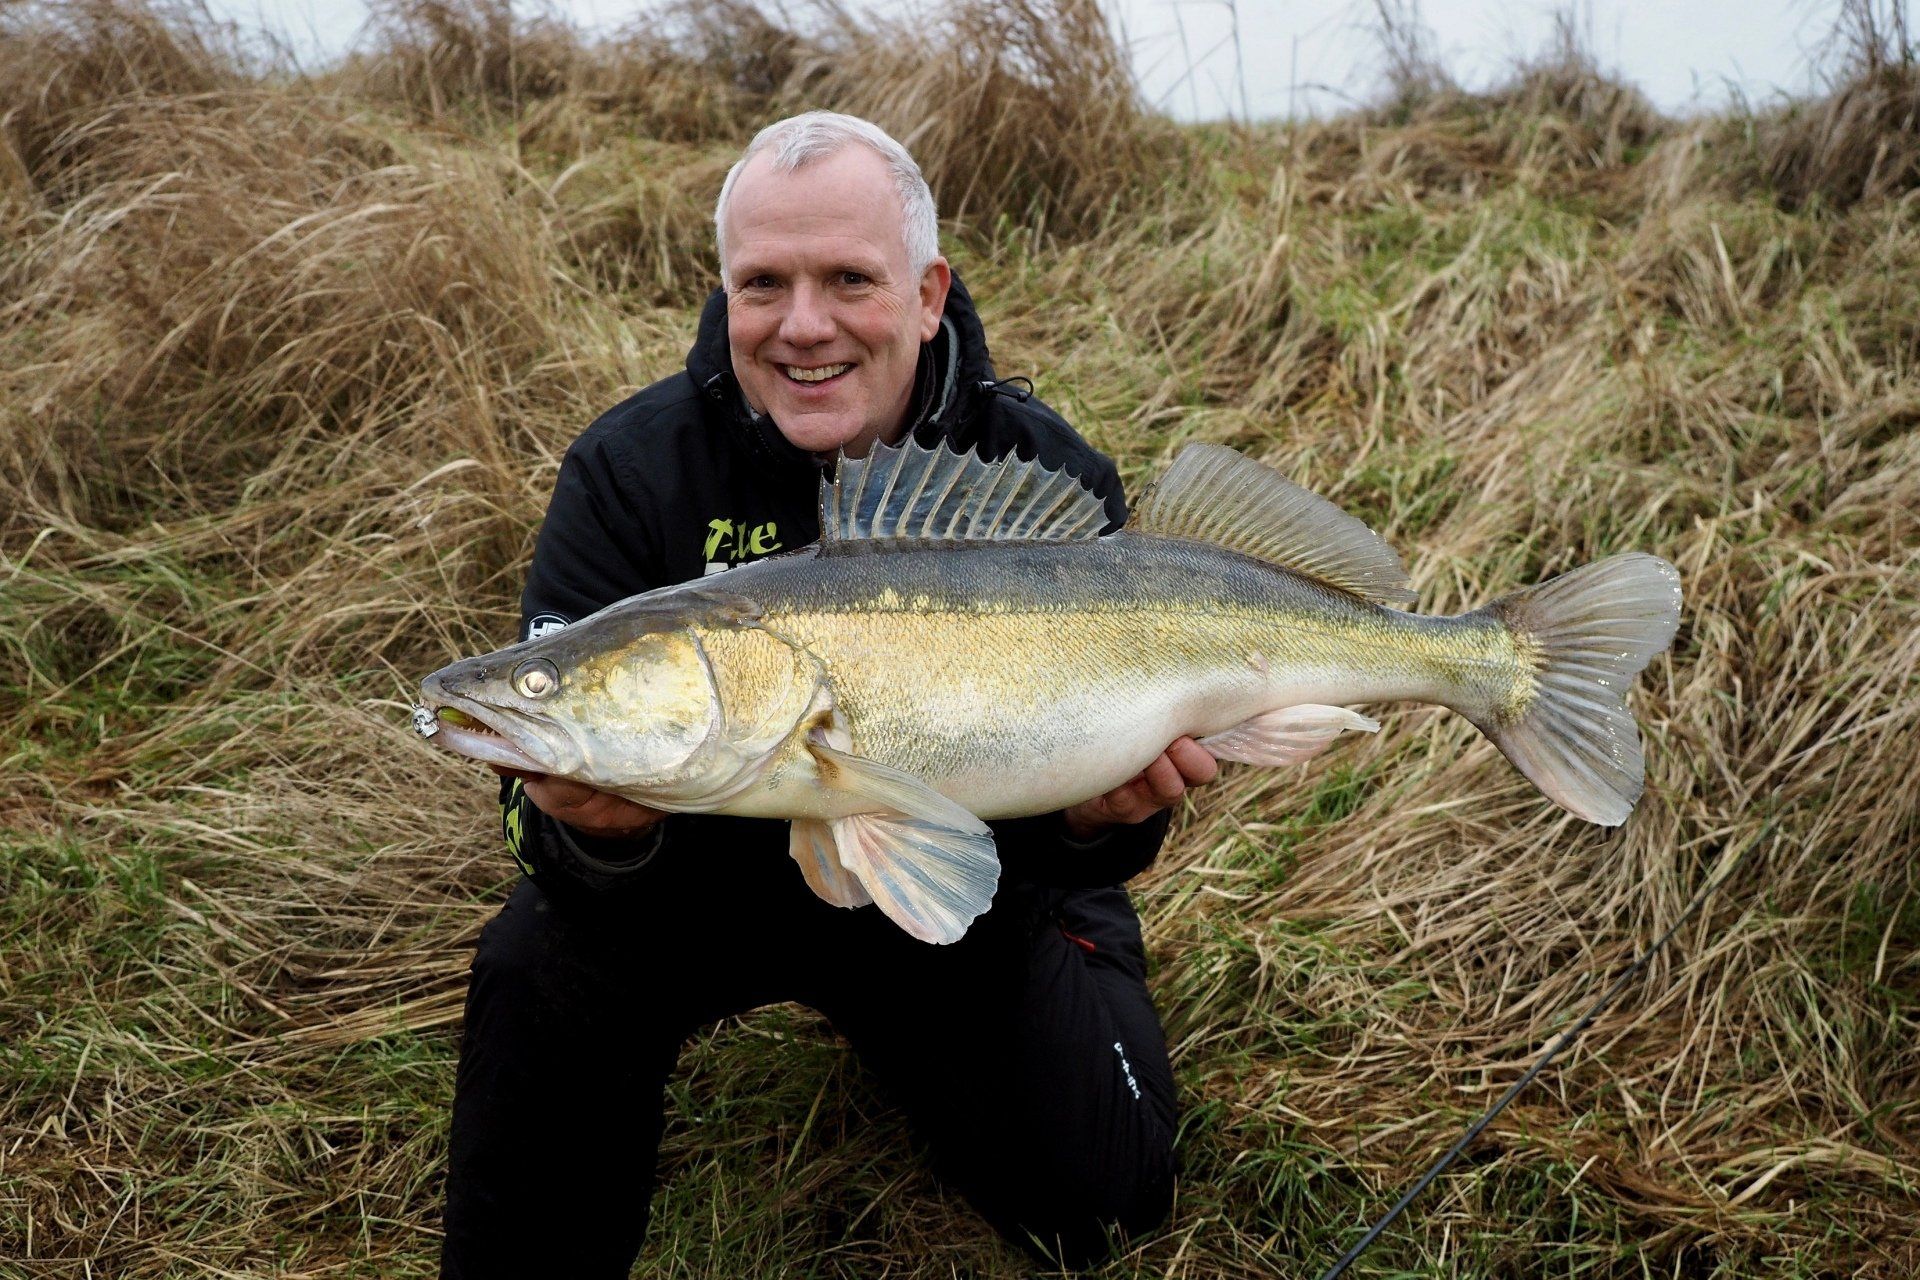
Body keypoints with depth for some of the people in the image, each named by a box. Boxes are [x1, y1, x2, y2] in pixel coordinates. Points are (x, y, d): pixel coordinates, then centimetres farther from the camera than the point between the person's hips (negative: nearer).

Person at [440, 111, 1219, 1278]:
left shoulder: (1050, 479, -15)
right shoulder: (631, 472, -15)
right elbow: (559, 755, -18)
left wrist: (1102, 818, -38)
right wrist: (597, 831, -43)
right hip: (714, 866, 0)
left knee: (1098, 1181, -11)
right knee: (540, 967, -28)